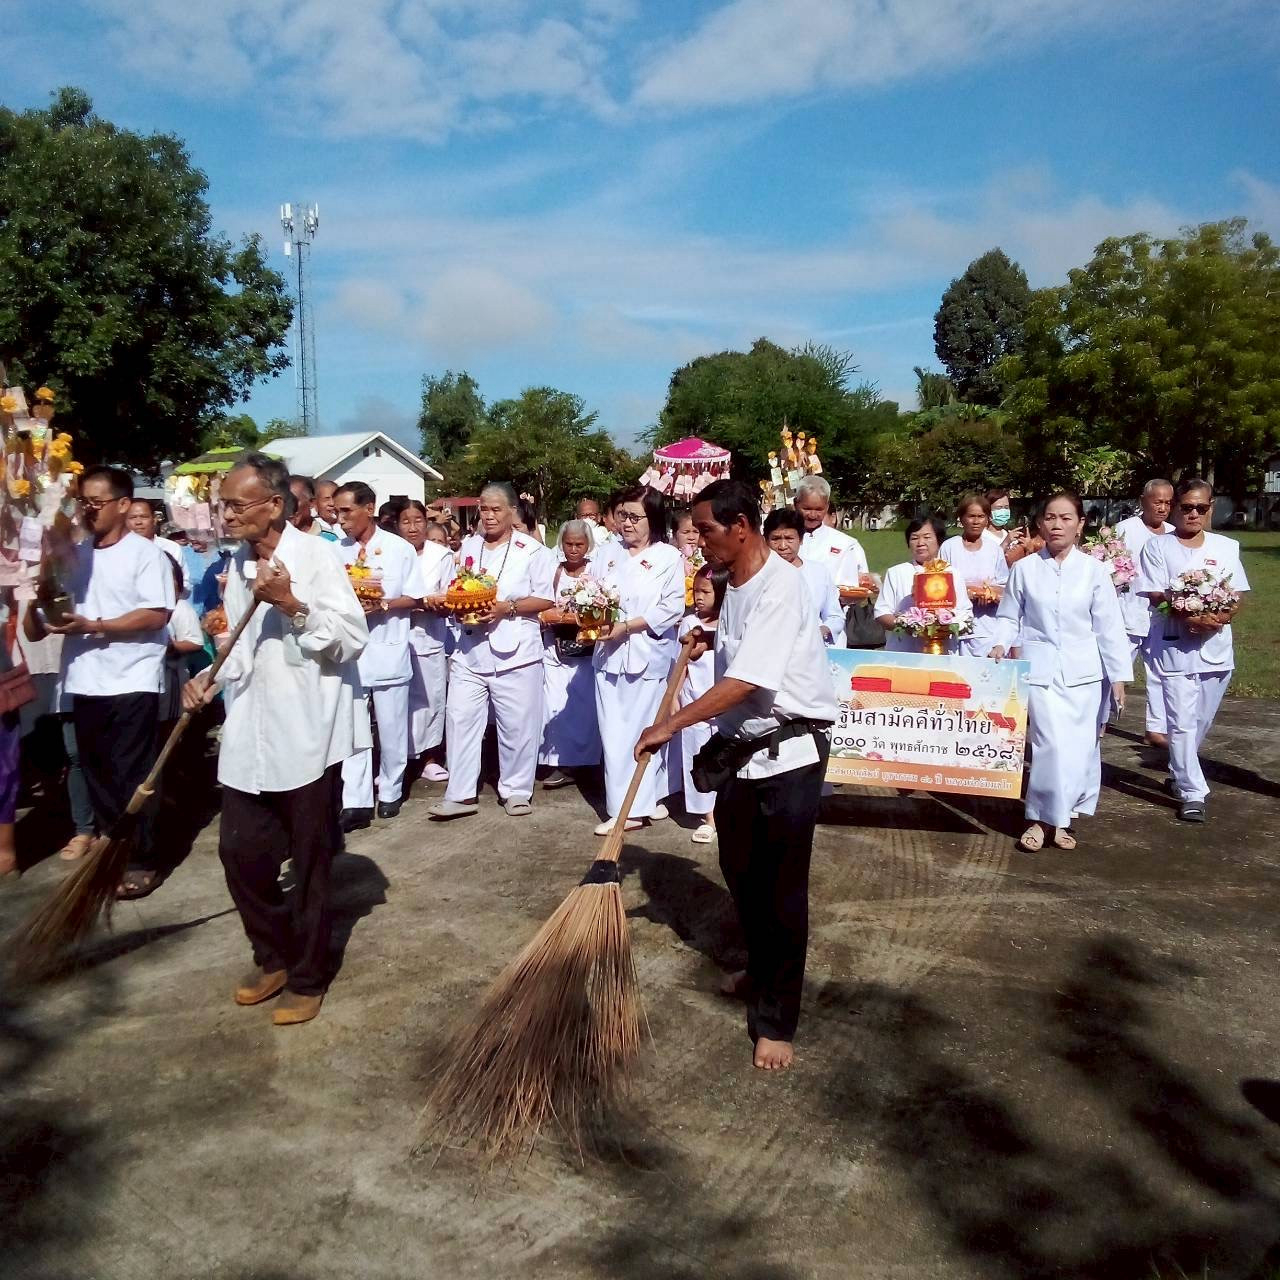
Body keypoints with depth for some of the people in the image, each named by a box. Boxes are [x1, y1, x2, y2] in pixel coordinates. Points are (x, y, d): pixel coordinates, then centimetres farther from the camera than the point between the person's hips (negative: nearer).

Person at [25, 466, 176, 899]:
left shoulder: (145, 553, -4)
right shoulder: (74, 555, 12)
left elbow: (156, 616, -14)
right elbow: (35, 629, 13)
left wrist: (92, 626, -19)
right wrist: (38, 605, -11)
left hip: (131, 681, -6)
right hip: (85, 682, 6)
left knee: (132, 775, -1)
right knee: (97, 774, 11)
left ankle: (141, 860, 8)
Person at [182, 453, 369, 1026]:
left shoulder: (315, 555, -10)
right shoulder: (239, 564, 11)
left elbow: (353, 637, -15)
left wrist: (293, 605, -24)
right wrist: (210, 678, 4)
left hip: (306, 731, -6)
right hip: (250, 730, 6)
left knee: (308, 862, 7)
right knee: (240, 850, 9)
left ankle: (307, 976, 24)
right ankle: (272, 956, 32)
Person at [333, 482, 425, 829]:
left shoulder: (399, 549, -4)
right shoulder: (336, 551, 3)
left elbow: (414, 599, -1)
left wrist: (381, 605, -16)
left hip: (388, 650, -2)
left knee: (391, 728, 9)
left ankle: (390, 792, 26)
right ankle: (355, 803, 4)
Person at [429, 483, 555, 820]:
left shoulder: (532, 551, -3)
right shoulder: (468, 546, 12)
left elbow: (545, 599, -5)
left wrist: (506, 608, -18)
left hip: (514, 653, -4)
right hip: (469, 652, 4)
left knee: (517, 726, 4)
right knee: (460, 721, 3)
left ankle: (516, 791, 19)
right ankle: (461, 794, 13)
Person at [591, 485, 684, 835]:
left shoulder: (669, 557, -2)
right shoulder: (607, 555, 12)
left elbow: (672, 608, -9)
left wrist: (627, 627, -15)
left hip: (650, 655, -4)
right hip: (609, 653, 4)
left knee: (645, 732, 2)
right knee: (614, 733, 4)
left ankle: (644, 802, 12)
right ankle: (622, 805, 13)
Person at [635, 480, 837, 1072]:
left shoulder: (780, 586, -20)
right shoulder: (734, 585, 9)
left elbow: (746, 681, -27)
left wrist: (672, 723, -24)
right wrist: (707, 640, 15)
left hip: (789, 752, -9)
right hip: (745, 749, 9)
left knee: (782, 888, -1)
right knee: (740, 871, 19)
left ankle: (776, 1022, 11)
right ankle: (761, 972, 41)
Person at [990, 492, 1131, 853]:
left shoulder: (1093, 570, 1)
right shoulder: (1024, 569, 2)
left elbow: (1109, 627, 1)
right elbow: (1009, 617, 8)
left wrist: (1118, 676, 0)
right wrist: (1001, 644, -11)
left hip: (1083, 673, 2)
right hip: (1040, 669, -1)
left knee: (1081, 748, 6)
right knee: (1053, 745, -13)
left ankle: (1060, 816, 24)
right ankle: (1043, 818, 1)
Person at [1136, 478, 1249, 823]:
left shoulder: (1226, 547, 9)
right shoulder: (1158, 546, 0)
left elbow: (1238, 595, 6)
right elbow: (1155, 596, -6)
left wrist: (1217, 618, -14)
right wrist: (1188, 614, -21)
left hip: (1216, 645, 4)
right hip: (1175, 645, -3)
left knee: (1201, 720, 12)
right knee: (1182, 723, -7)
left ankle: (1179, 776, 33)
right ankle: (1192, 793, -1)